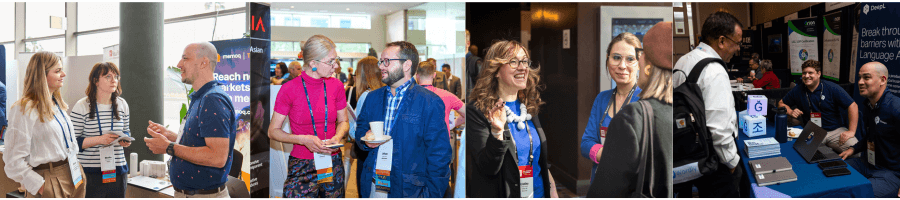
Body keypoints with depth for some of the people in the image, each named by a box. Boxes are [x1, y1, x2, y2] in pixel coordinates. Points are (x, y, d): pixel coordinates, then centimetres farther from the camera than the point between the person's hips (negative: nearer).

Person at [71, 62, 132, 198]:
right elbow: (73, 142, -7)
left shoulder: (122, 105, 11)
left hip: (118, 171, 4)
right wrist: (99, 140, -20)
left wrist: (125, 140, -1)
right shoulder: (82, 106, -4)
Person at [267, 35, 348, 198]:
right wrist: (303, 139, -18)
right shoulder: (289, 90, -8)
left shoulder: (336, 86, 3)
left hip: (333, 165, 3)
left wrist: (337, 137, -6)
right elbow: (273, 131, -3)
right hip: (302, 169, -3)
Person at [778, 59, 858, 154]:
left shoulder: (832, 88, -2)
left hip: (836, 131, -2)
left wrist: (851, 131, -13)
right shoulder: (797, 91, 6)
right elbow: (781, 103, 21)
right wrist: (790, 112, -3)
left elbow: (852, 106, -6)